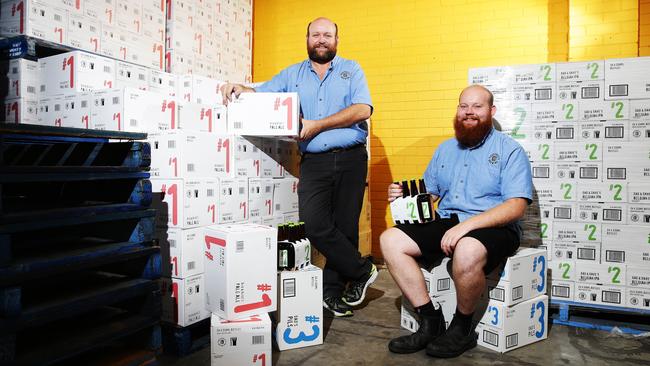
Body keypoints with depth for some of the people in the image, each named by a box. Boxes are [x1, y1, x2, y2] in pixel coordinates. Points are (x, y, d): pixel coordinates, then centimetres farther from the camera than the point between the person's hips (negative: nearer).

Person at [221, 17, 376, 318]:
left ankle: (333, 292, 21)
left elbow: (362, 109, -6)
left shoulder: (351, 69, 10)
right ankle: (362, 270, 9)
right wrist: (240, 89, -13)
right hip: (313, 162, 1)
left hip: (350, 159, -1)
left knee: (345, 226, 4)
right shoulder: (293, 74, 16)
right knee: (315, 225, -12)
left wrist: (317, 125, -12)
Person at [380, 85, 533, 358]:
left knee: (467, 251, -40)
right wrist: (404, 196, -2)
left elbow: (516, 207, -12)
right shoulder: (445, 149, 19)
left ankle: (462, 328, -10)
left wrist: (467, 224, -25)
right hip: (445, 223, 6)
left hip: (493, 228, -5)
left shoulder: (510, 150, 0)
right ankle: (430, 322, -7)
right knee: (390, 240, -14)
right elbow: (428, 194, 21)